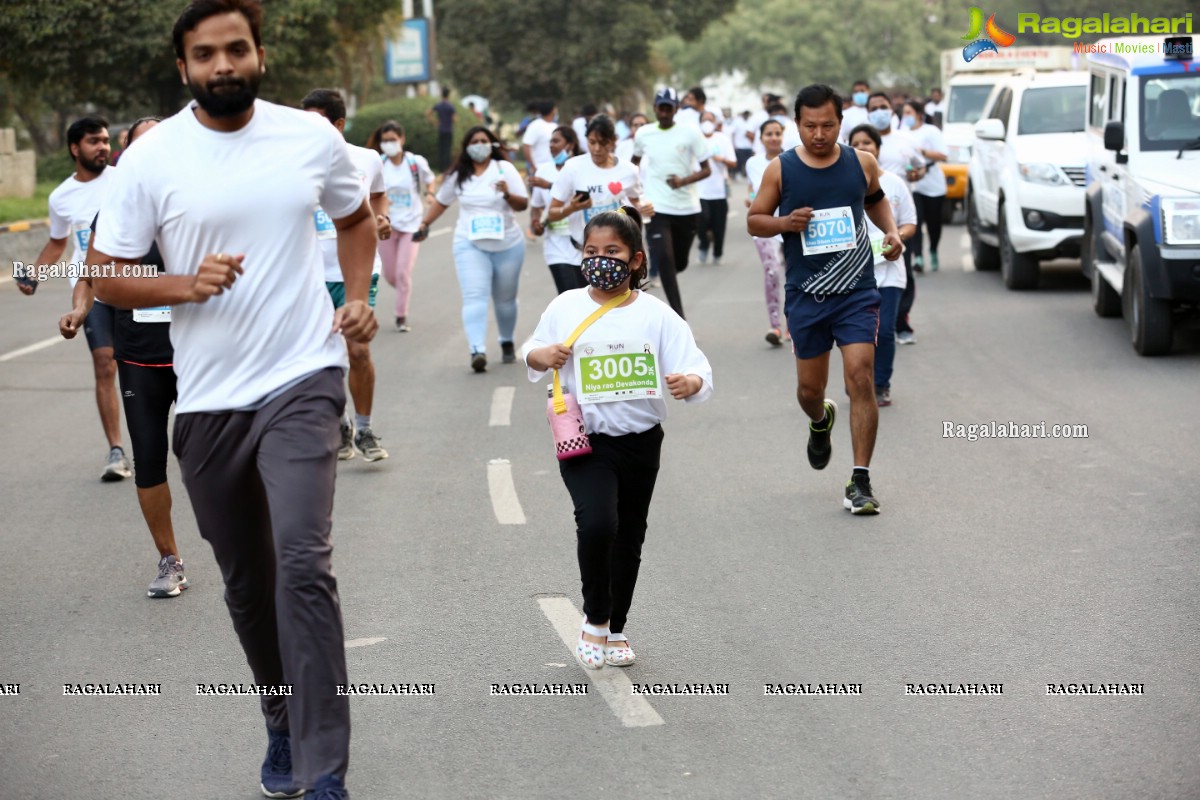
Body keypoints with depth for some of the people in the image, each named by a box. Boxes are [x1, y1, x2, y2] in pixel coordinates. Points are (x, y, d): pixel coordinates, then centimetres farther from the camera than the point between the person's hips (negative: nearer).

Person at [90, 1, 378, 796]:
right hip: (208, 398, 2)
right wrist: (186, 285, -18)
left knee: (303, 563, -18)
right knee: (246, 582, 14)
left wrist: (359, 297, 3)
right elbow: (108, 277, 0)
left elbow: (356, 217, 20)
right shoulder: (153, 157, -4)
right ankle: (284, 725, 37)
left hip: (302, 379, -1)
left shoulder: (312, 137, 1)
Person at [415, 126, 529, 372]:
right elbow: (441, 201, 21)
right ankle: (478, 350, -29)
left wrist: (508, 194, -24)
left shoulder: (505, 169, -2)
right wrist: (424, 224, 18)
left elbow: (523, 204, -6)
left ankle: (507, 342, 36)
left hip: (507, 244, 0)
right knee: (474, 297, -17)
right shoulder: (458, 175, 5)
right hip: (470, 245, 0)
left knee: (505, 298, 12)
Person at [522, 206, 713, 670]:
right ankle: (595, 620, 0)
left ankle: (616, 629, 35)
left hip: (641, 442, 1)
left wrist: (690, 382, -34)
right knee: (597, 524, -23)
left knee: (629, 538, 14)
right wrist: (541, 356, -9)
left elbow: (697, 371, -11)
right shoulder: (566, 307, -1)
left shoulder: (656, 315, -6)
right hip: (585, 441, -1)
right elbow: (532, 353, 14)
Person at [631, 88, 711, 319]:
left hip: (687, 208, 0)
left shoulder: (690, 133, -6)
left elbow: (706, 169, -5)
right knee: (664, 259, -15)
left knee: (679, 263, 12)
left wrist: (683, 181, -21)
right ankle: (679, 317, -10)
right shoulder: (643, 134, 1)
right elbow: (635, 160, 22)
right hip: (656, 207, 0)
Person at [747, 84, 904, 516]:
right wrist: (784, 222, -15)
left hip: (857, 291, 0)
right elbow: (754, 221, 4)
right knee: (809, 388, 10)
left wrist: (891, 231, 4)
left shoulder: (861, 163, 1)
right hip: (806, 296, 1)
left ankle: (860, 481, -7)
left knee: (862, 378, -13)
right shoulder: (780, 170, -3)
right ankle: (820, 421, 49)